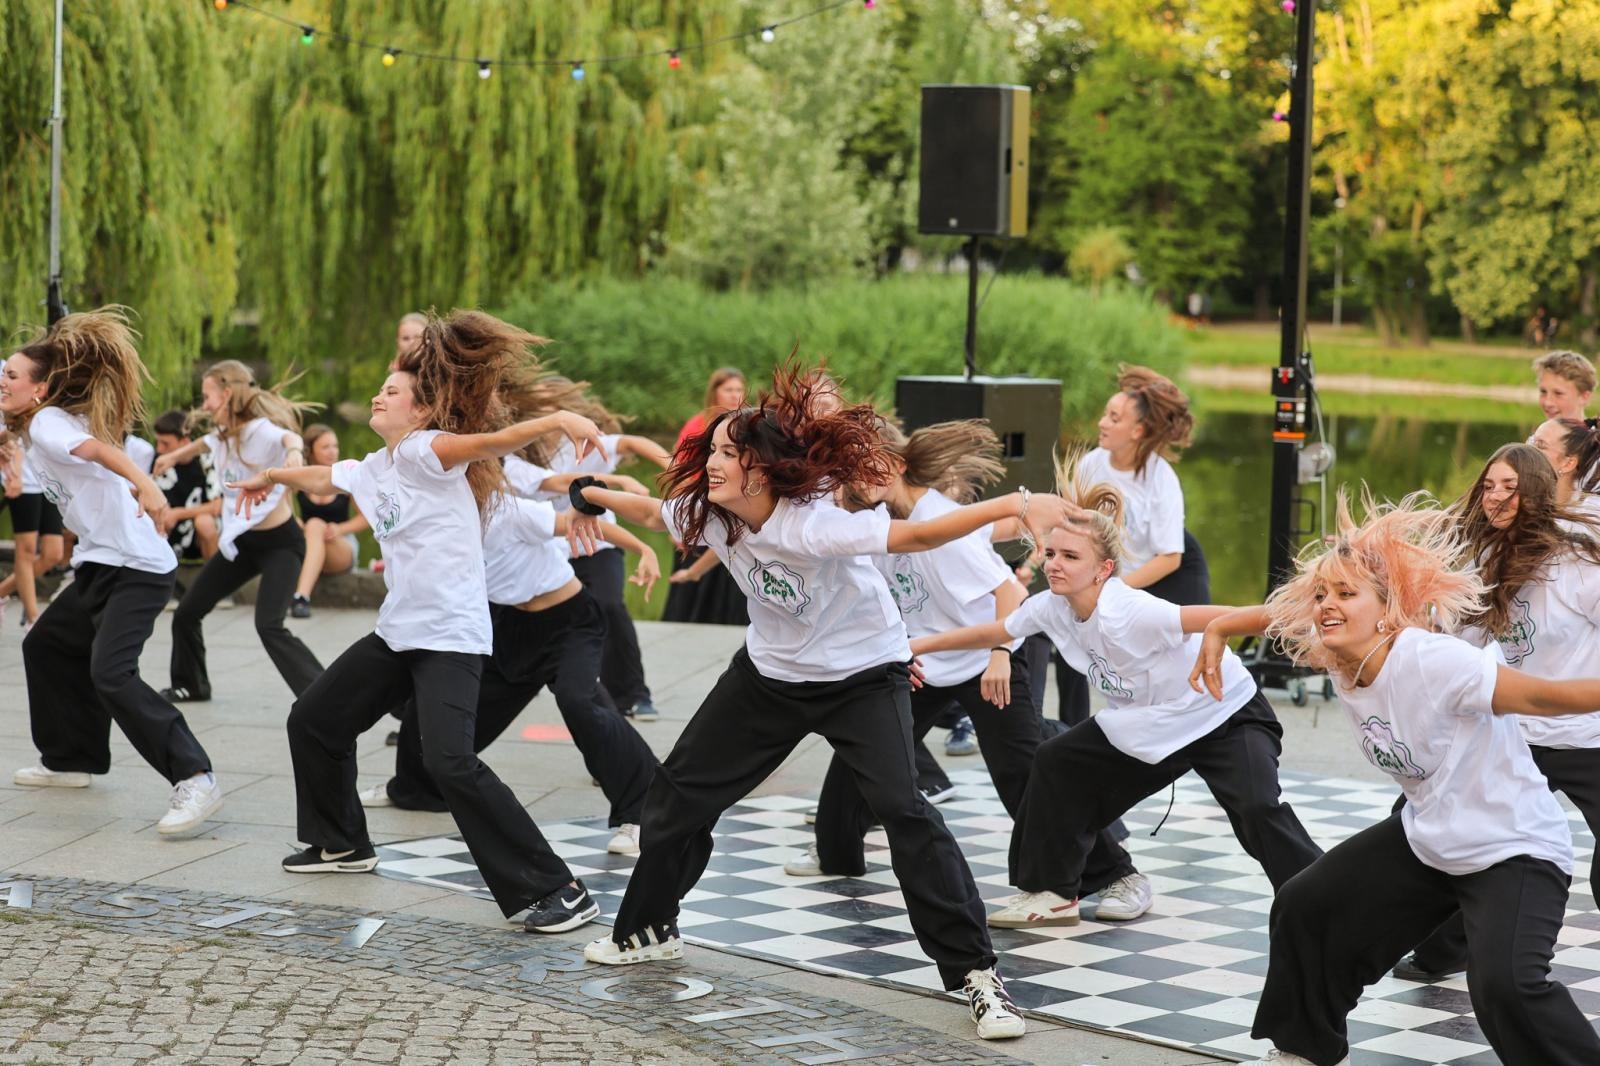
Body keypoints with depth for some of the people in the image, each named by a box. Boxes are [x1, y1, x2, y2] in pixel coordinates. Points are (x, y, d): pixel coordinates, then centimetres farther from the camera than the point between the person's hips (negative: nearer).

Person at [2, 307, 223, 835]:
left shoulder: (46, 422, -13)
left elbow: (99, 449, -31)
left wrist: (145, 486, -48)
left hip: (136, 567, -11)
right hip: (100, 564, 11)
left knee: (110, 673, -24)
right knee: (45, 645, 23)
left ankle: (194, 778, -28)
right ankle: (71, 760, 34)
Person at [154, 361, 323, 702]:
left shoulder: (260, 430, -23)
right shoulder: (223, 434, 1)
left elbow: (289, 436, -47)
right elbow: (203, 444, 26)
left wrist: (294, 450, -71)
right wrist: (174, 456, 44)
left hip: (279, 543, -9)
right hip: (239, 542, 9)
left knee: (270, 626, -25)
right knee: (186, 614, 14)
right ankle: (190, 684, 37)